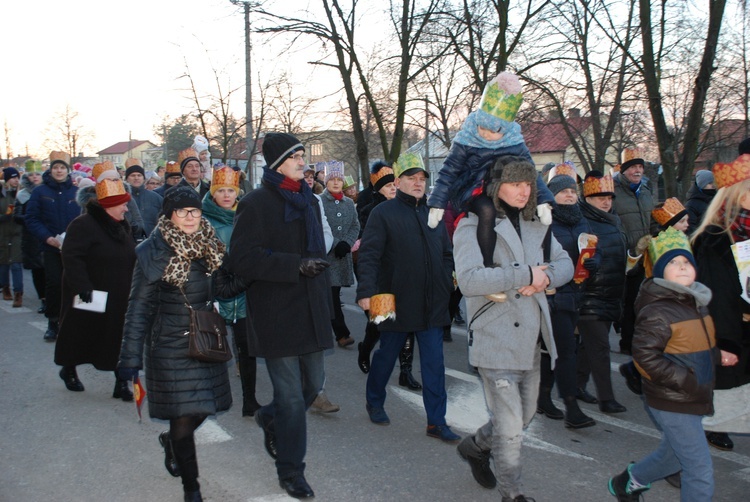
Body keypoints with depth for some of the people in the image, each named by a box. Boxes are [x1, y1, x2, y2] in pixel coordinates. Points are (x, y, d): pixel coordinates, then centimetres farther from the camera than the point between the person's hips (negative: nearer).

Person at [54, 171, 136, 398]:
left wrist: (133, 288, 15)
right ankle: (68, 370, 34)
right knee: (81, 335, 11)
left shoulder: (121, 226, 10)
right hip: (90, 298, -6)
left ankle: (121, 382, 7)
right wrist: (82, 286, -29)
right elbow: (71, 257, -23)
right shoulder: (83, 225, -17)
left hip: (118, 298, 6)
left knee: (120, 339, 2)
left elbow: (129, 258, 19)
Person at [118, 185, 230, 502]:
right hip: (170, 345, -5)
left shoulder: (209, 247, 4)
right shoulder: (153, 252, -11)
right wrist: (130, 357, -12)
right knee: (184, 417, -3)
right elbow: (138, 307, -10)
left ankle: (172, 440, 46)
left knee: (203, 408, 12)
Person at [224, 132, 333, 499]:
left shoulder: (308, 201, 15)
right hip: (276, 314, -7)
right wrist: (296, 265, -22)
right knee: (291, 395, -2)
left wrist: (326, 302, 18)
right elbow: (242, 260, -17)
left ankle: (270, 417, 42)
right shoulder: (256, 204, -9)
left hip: (310, 311, 7)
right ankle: (290, 471, 15)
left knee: (314, 384, 12)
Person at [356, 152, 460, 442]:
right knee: (387, 355, 12)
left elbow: (447, 253, 18)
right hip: (396, 303, -4)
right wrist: (366, 292, -22)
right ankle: (374, 402, 36)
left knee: (434, 364, 3)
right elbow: (369, 255, -12)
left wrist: (447, 285, 7)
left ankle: (436, 421, 11)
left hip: (432, 305, 4)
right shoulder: (383, 213, -5)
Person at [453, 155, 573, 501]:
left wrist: (546, 275, -11)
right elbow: (469, 279, -24)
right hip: (496, 340, -7)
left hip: (530, 340, 8)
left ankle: (475, 446, 46)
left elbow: (565, 264, 13)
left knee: (525, 416, 21)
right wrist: (525, 275, -21)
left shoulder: (536, 225, 12)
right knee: (509, 426, -3)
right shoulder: (473, 226, -10)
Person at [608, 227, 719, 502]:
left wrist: (716, 356, 8)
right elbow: (644, 355, -25)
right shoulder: (657, 312, -19)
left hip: (693, 401, 9)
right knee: (700, 470, -6)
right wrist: (686, 381, -24)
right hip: (672, 404, -9)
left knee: (674, 454, 26)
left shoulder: (698, 303, 10)